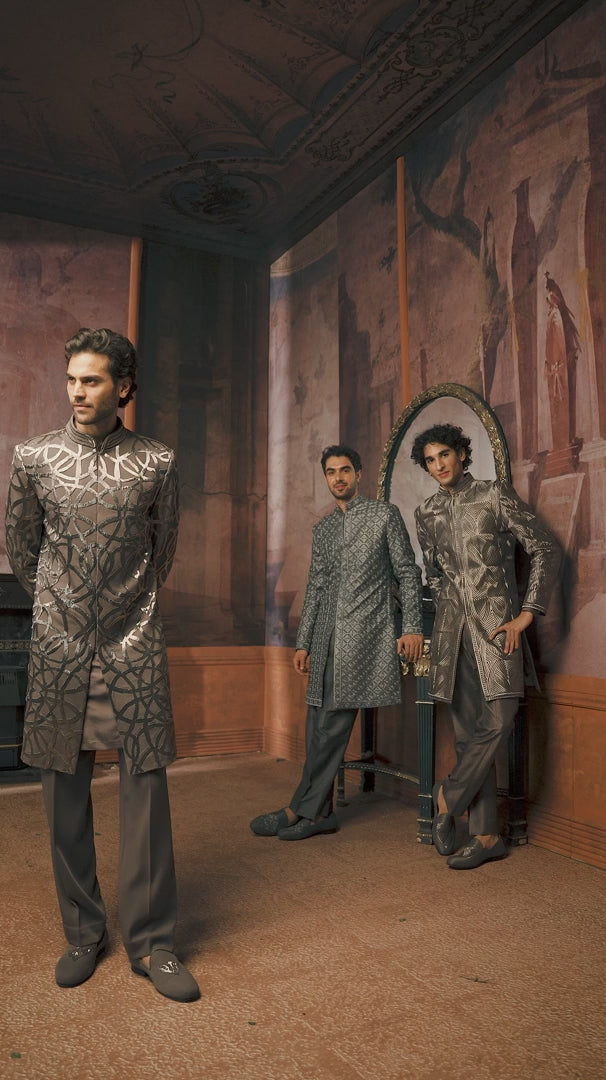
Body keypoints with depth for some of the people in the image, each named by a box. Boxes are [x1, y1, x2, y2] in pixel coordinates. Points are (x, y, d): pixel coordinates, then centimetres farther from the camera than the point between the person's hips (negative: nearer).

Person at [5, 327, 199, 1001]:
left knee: (145, 785, 0)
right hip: (58, 647, 1)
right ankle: (82, 934, 24)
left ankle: (150, 941, 14)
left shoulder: (157, 464, 1)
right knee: (64, 792, 7)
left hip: (133, 648, -1)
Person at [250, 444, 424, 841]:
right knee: (318, 724, 3)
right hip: (326, 633, 6)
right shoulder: (323, 528, 20)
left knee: (334, 721, -9)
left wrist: (413, 627, -5)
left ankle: (302, 809, -1)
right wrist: (303, 642, 15)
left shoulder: (385, 514, 6)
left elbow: (408, 572, 4)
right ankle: (320, 813, 11)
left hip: (365, 629, -5)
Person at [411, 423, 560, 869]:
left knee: (498, 720, -16)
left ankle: (448, 798, 4)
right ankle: (487, 836, 9)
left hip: (495, 623, -4)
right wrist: (447, 610, 14)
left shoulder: (495, 494, 0)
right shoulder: (427, 513, 13)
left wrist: (526, 615, -9)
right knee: (468, 731, 2)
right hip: (452, 628, 4)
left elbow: (546, 549, -3)